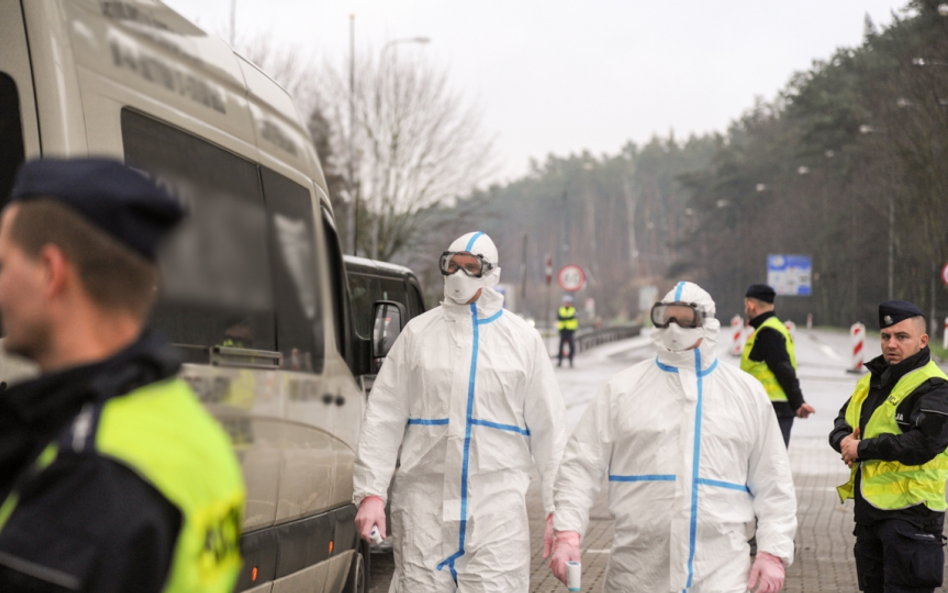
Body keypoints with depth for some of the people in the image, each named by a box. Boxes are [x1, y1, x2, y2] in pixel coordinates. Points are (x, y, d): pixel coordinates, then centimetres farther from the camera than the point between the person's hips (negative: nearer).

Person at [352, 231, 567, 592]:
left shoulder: (523, 339, 8)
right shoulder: (418, 333, 9)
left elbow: (549, 429, 9)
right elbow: (383, 419, 7)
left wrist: (556, 509, 4)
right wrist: (371, 493, -2)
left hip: (497, 507, -1)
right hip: (424, 504, 1)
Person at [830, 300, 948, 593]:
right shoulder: (872, 380, 16)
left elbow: (922, 444, -25)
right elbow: (843, 421, 22)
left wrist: (863, 449, -16)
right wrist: (844, 439, -4)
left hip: (910, 512, -9)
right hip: (868, 510, 9)